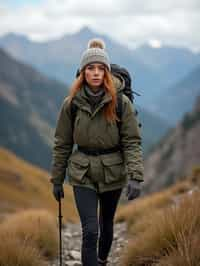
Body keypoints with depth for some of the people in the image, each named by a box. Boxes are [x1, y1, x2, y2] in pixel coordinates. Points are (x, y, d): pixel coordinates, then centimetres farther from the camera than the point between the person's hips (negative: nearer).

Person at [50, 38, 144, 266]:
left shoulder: (121, 102, -10)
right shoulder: (71, 104, -6)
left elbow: (132, 142, -9)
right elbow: (62, 144, 2)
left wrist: (135, 176, -20)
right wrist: (57, 179, 6)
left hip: (112, 172, 1)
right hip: (83, 174, -1)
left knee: (106, 223, 19)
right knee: (90, 230, -11)